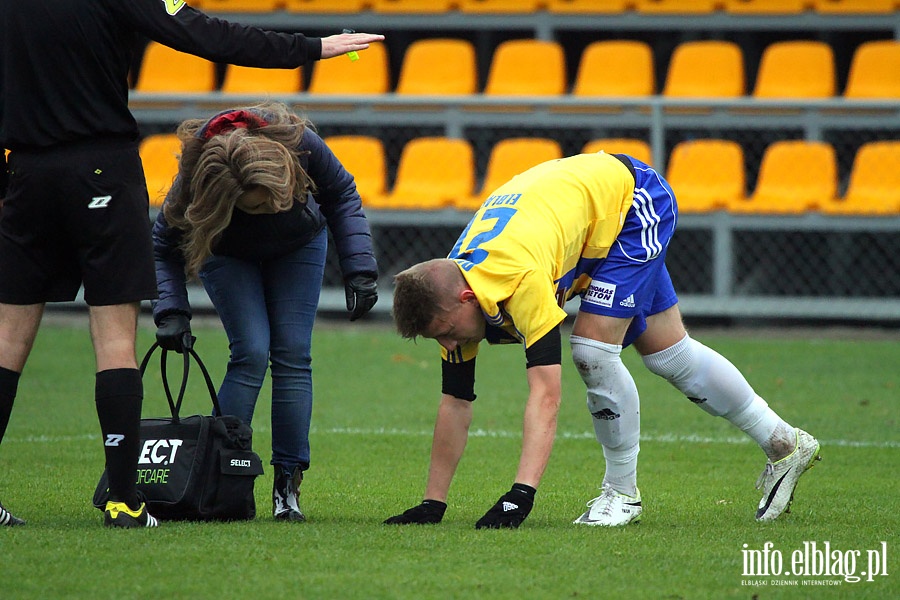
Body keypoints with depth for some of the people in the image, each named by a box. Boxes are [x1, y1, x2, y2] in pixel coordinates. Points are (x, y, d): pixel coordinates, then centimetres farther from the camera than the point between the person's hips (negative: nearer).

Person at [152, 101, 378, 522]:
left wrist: (359, 268, -19)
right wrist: (171, 311, -33)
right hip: (229, 254, -2)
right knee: (252, 353, -18)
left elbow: (341, 196, -16)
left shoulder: (299, 142, -37)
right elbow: (165, 246, -22)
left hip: (299, 246, 2)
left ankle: (288, 483, -4)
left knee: (292, 356, -9)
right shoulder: (194, 183, -40)